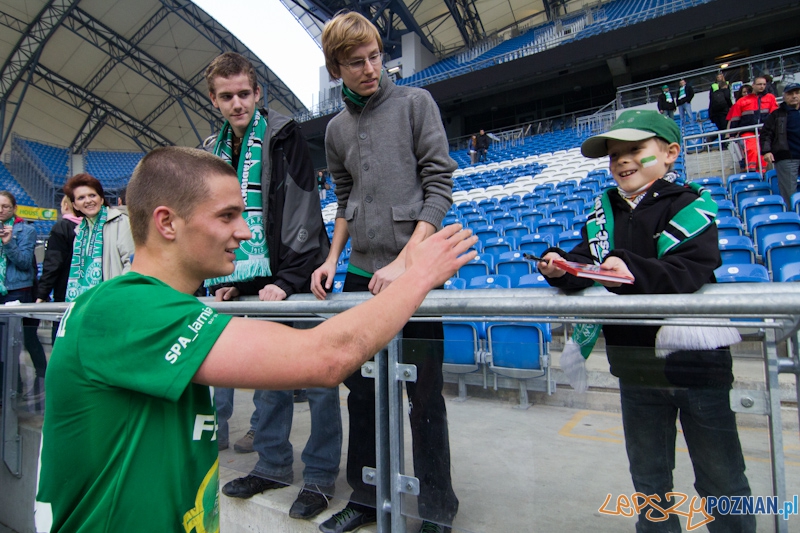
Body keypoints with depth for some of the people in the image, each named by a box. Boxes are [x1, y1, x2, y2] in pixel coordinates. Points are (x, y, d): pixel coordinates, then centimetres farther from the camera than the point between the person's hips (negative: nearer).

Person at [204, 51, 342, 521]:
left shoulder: (283, 135, -4)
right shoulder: (218, 151, 16)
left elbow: (303, 212, -12)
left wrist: (289, 280, -18)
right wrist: (227, 280, 11)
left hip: (296, 279, -6)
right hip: (252, 283, 7)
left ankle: (321, 475, 14)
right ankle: (273, 464, 29)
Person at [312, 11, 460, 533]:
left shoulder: (415, 102, 2)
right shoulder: (337, 129, 15)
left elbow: (440, 186, -6)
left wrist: (404, 261, -15)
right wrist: (333, 258, 6)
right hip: (360, 273, 5)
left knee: (425, 396, 2)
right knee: (361, 390, 11)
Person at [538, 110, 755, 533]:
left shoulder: (691, 206, -11)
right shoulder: (604, 212, 3)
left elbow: (691, 269, -25)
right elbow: (585, 261, -3)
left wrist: (634, 271, -41)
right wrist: (560, 267, -24)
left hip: (694, 359, -4)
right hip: (635, 363, 4)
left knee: (720, 477, 15)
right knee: (648, 473, 22)